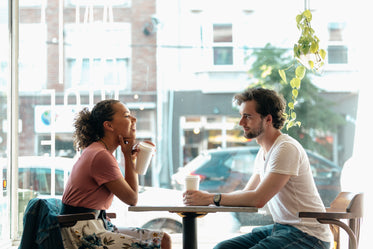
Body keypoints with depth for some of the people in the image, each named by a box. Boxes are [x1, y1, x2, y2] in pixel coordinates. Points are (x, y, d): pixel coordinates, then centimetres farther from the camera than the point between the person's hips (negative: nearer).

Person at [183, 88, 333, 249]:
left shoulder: (286, 148, -18)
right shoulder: (264, 151, 14)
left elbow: (258, 199, -24)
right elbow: (247, 193, 16)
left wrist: (210, 198, -18)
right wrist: (204, 197, 0)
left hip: (308, 235, -9)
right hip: (280, 228, 9)